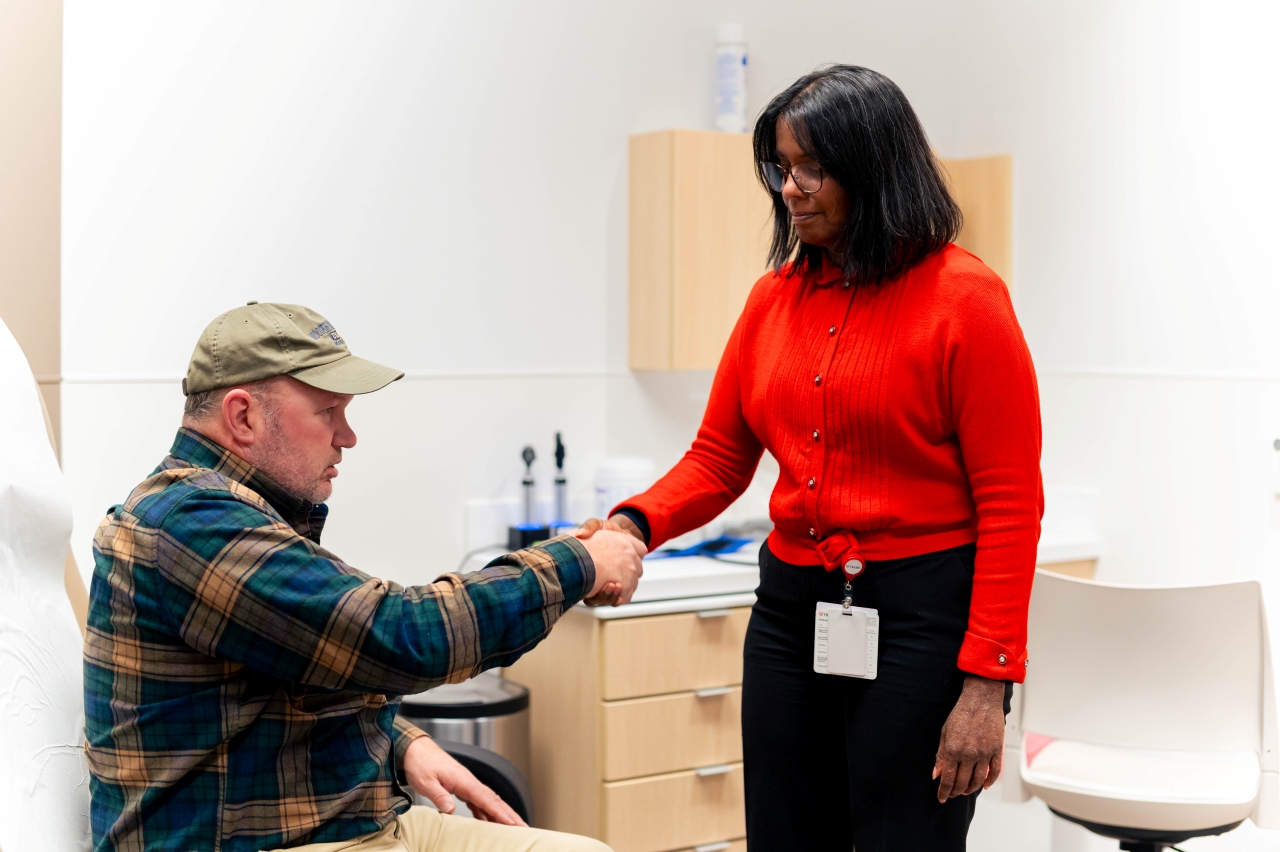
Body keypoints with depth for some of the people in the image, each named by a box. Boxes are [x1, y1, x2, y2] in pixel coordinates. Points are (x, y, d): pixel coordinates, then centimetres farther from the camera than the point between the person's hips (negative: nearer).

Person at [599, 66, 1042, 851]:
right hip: (792, 608, 6)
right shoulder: (774, 298, 8)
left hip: (920, 618, -5)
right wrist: (635, 525, -10)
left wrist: (987, 685, -15)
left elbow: (1010, 505, -11)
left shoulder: (963, 297, -9)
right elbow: (718, 458, 11)